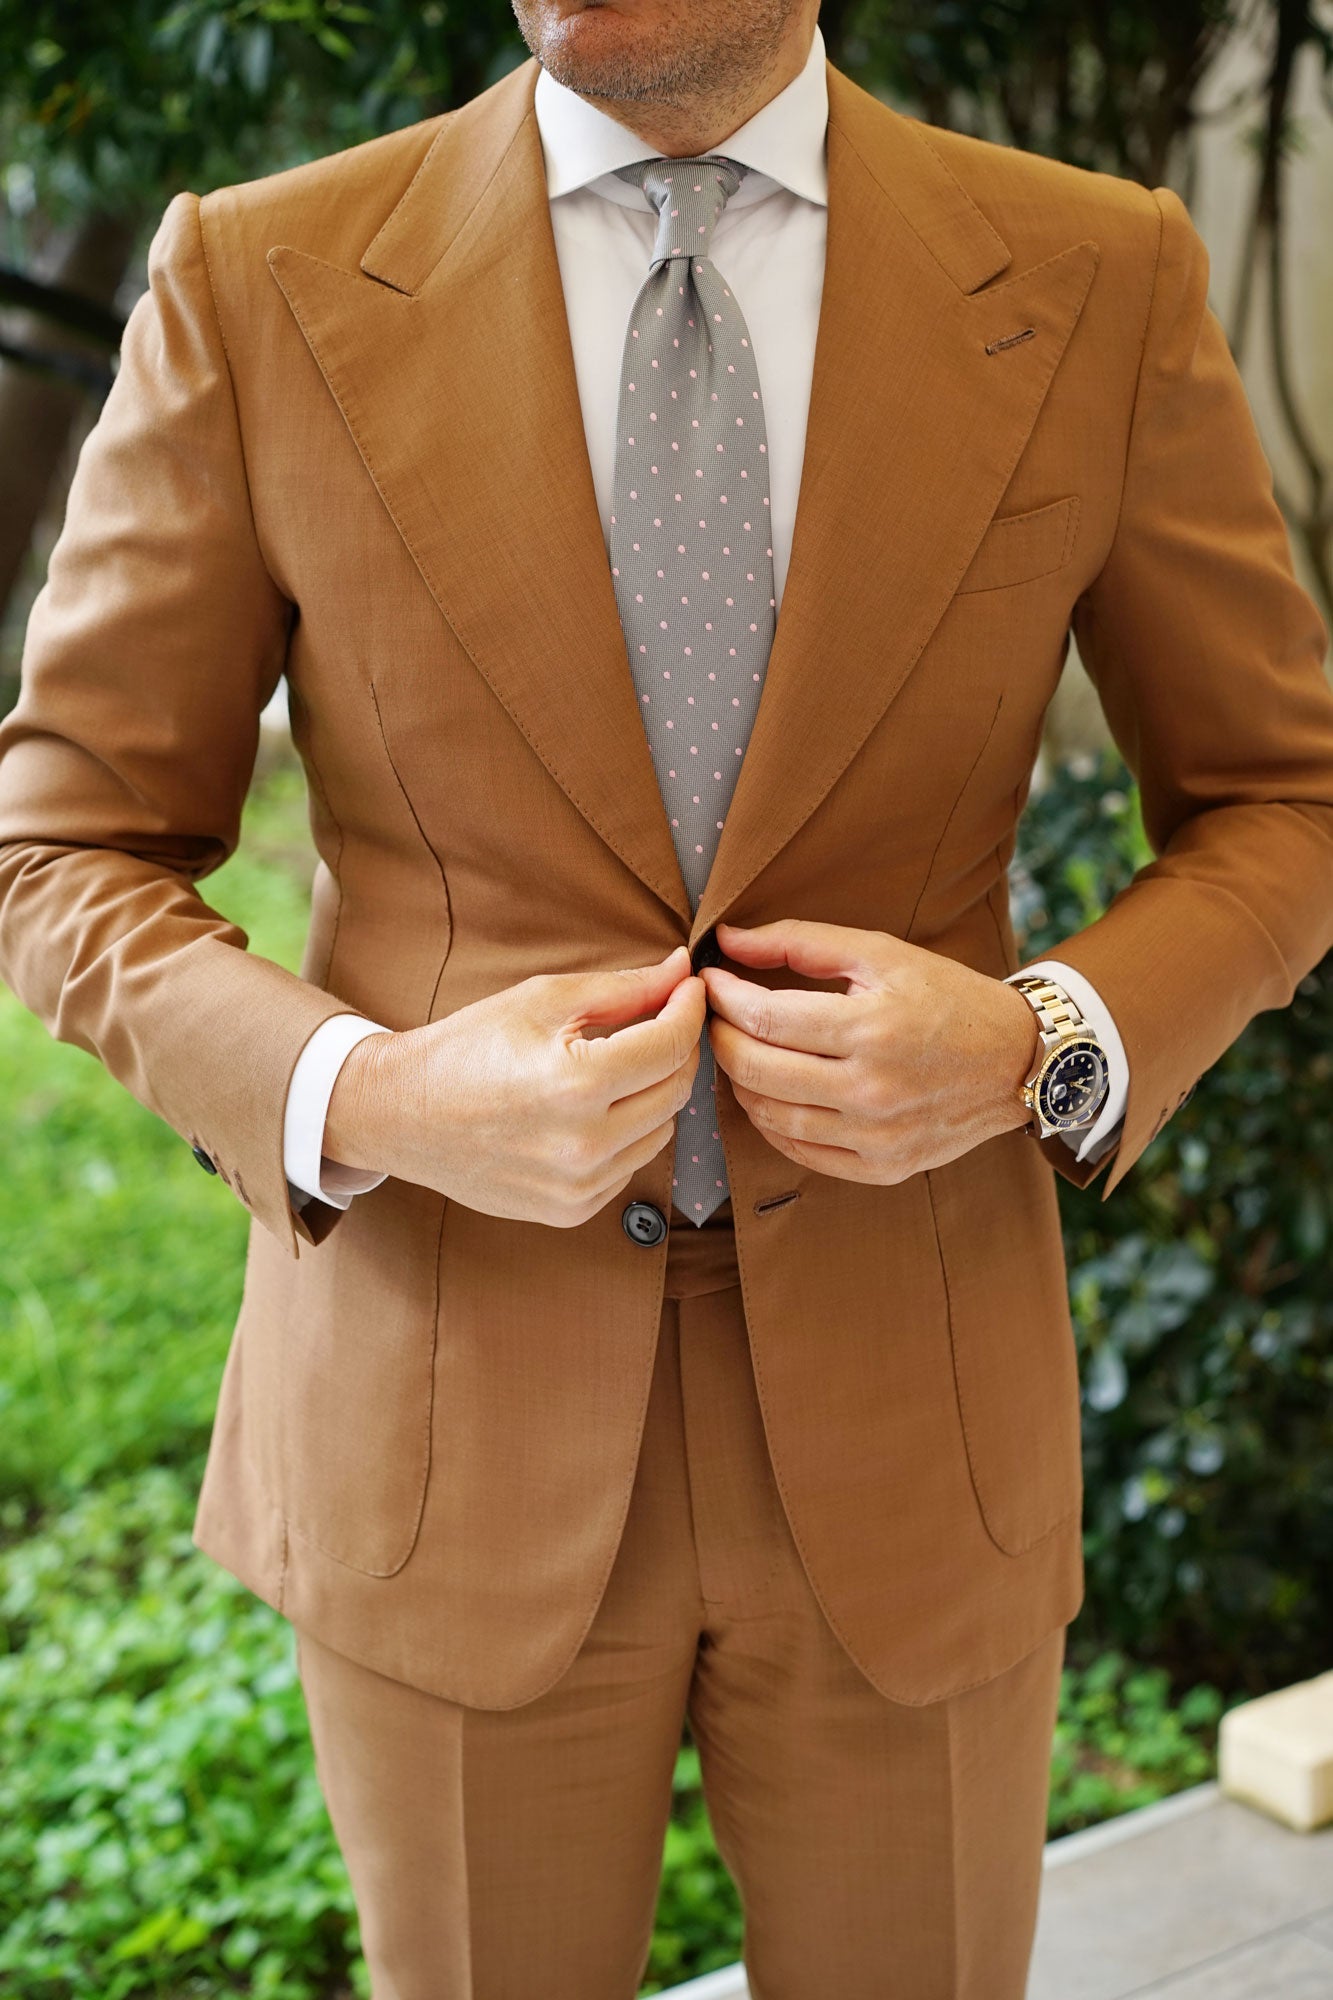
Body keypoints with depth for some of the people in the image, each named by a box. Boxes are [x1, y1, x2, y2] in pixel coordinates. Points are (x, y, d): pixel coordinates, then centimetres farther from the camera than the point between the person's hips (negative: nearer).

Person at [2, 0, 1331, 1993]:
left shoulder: (1101, 282, -5)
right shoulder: (260, 286, -7)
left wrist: (1042, 1047, -16)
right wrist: (366, 1101, -21)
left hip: (898, 1417, 1)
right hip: (449, 1430, 0)